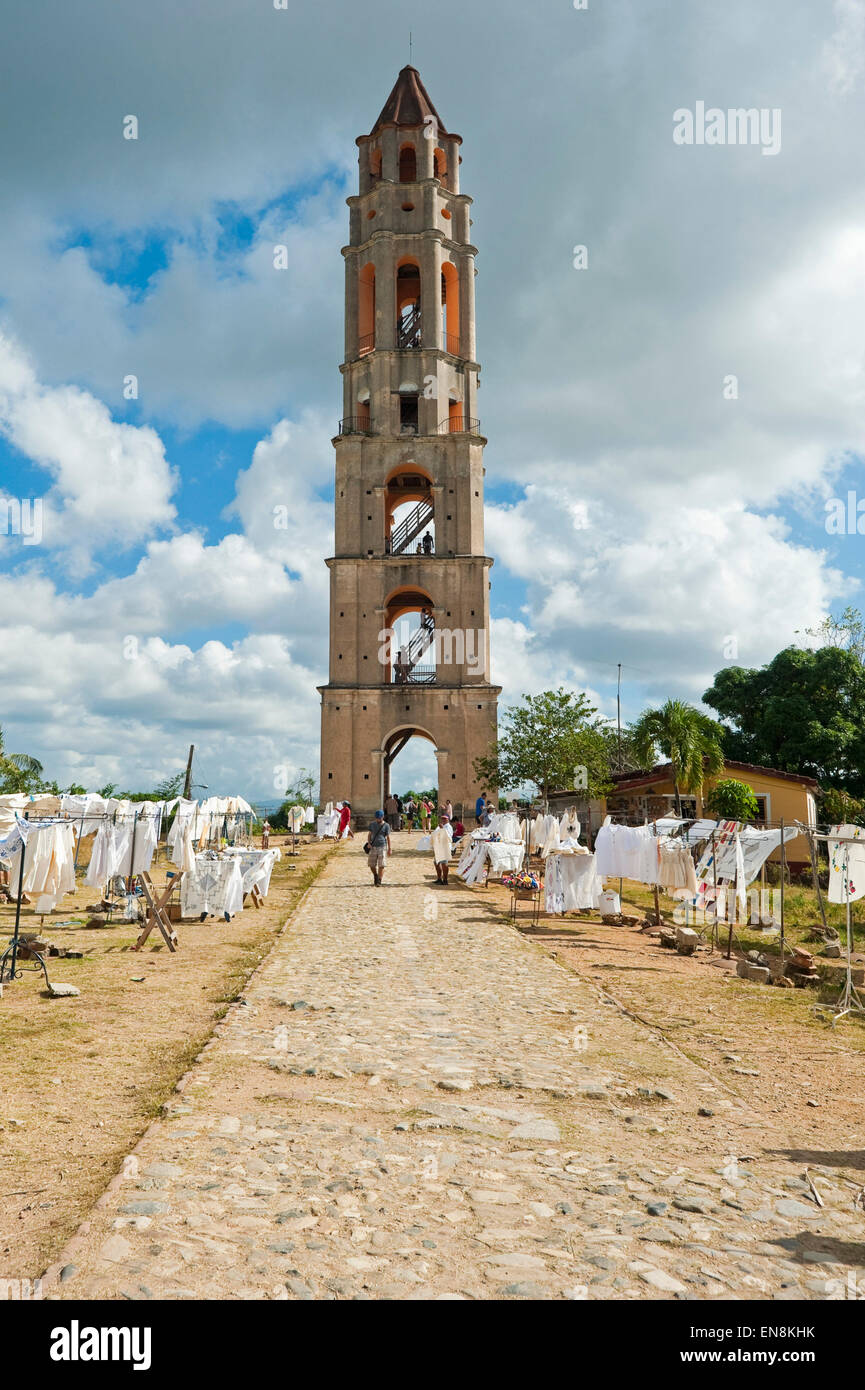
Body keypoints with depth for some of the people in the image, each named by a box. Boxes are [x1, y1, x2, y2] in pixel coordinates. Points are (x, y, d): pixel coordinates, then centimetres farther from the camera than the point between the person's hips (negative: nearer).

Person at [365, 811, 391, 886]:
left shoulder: (386, 826, 0)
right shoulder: (373, 824, 9)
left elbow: (388, 837, 2)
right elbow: (370, 834, 13)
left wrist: (389, 848, 2)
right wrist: (368, 843, -3)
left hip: (382, 847, -3)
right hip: (373, 847, 3)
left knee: (381, 865, -6)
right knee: (371, 864, 4)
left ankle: (379, 881, 1)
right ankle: (375, 876, 31)